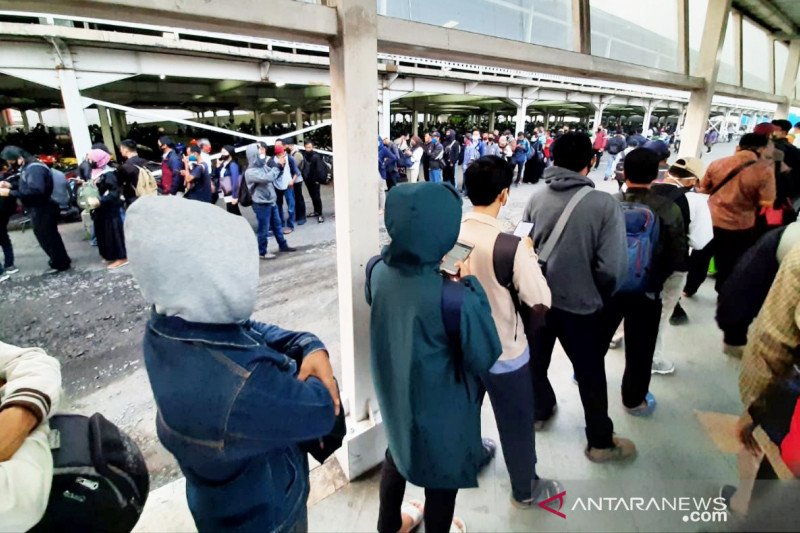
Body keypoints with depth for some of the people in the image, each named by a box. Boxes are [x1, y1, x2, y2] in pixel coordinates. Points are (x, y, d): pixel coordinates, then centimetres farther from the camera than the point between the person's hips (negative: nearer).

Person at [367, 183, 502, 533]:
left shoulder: (379, 272, -18)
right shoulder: (455, 299, -35)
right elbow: (485, 358, -19)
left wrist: (424, 264, -1)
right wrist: (472, 286, -17)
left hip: (394, 394, 6)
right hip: (440, 407, -6)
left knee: (398, 453, 32)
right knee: (442, 476, 23)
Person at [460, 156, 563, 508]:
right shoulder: (511, 245, -27)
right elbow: (541, 301, -19)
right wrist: (529, 254, -6)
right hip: (505, 352, -5)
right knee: (516, 423, 18)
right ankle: (525, 490, 40)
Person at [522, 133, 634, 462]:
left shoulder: (536, 200, -9)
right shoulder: (605, 205, -17)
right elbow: (612, 268, -18)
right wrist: (600, 296, 3)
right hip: (580, 304, -3)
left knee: (536, 359, 24)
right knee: (591, 374, 16)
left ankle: (539, 411, 48)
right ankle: (601, 443, 33)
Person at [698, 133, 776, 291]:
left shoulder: (717, 163, -5)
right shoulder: (765, 171, -15)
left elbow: (703, 189, 6)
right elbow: (766, 203, -16)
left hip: (711, 220, 3)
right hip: (739, 227, -2)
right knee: (729, 266, 16)